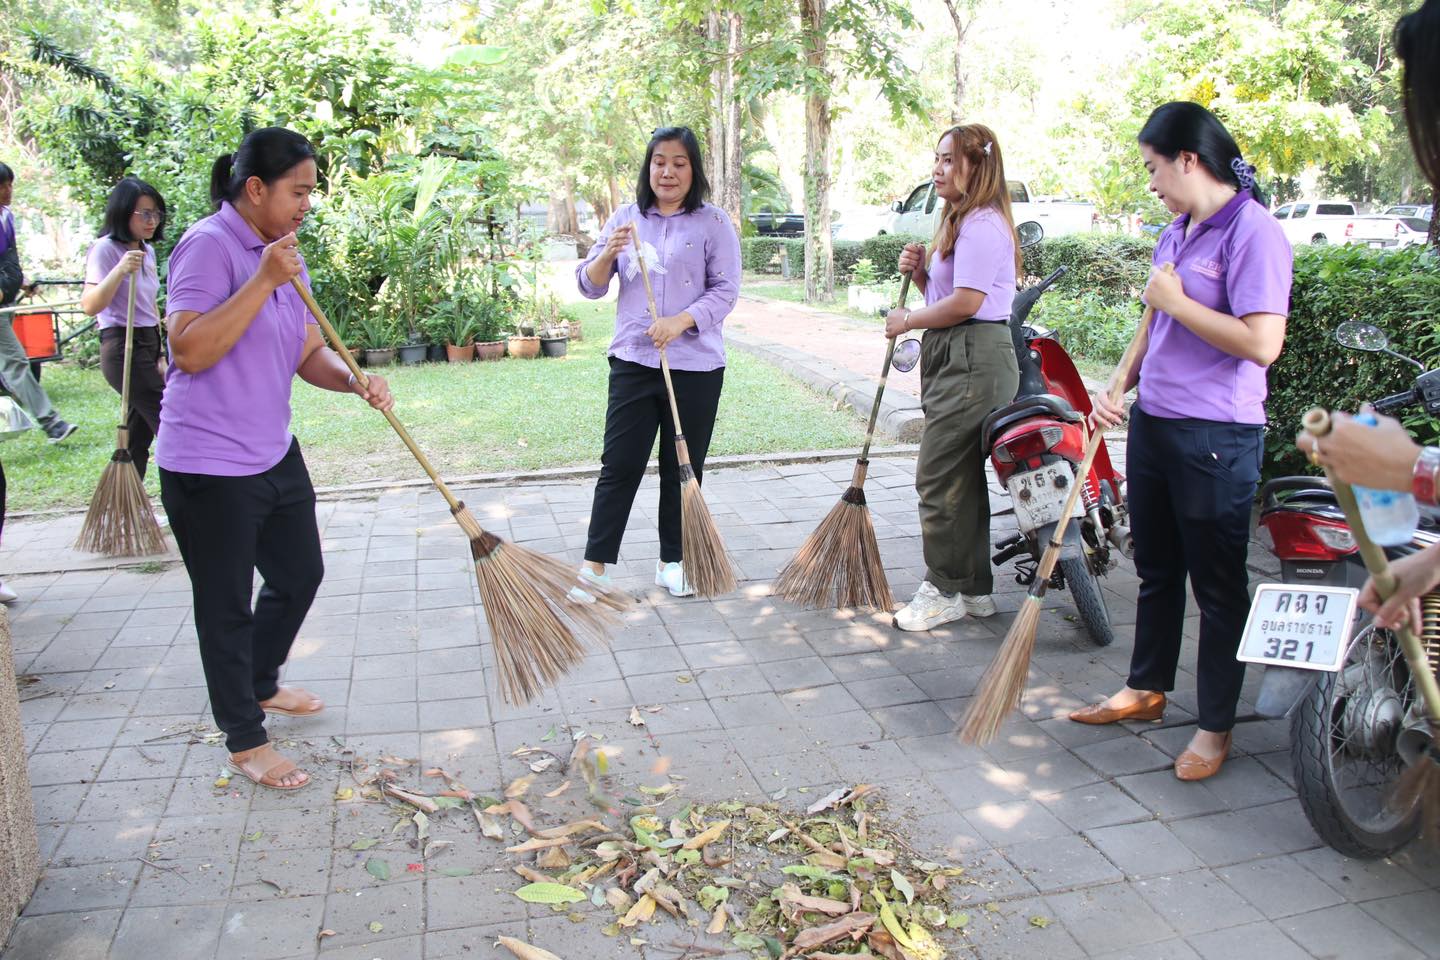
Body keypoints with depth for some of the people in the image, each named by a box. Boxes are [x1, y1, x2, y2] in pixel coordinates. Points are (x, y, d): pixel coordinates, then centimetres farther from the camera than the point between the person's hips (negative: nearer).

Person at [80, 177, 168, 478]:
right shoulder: (106, 249, -11)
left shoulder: (147, 250, 13)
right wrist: (120, 270, -35)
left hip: (148, 345, 8)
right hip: (123, 348, -8)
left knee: (139, 434, 10)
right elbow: (89, 306, -22)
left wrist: (158, 355, 20)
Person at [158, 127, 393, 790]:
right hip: (208, 468, -9)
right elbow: (189, 351, -25)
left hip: (274, 454, 9)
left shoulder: (284, 253, 10)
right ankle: (245, 741, 22)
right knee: (227, 607, 5)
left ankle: (260, 685, 46)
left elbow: (308, 353, 11)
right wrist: (263, 281, -26)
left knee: (300, 574, 22)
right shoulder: (209, 246, -16)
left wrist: (355, 382, -9)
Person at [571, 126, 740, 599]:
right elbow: (590, 285, 9)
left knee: (683, 467, 9)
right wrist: (608, 254, -12)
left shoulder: (714, 223, 1)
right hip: (633, 361, 1)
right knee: (619, 465, 0)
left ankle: (673, 561, 22)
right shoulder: (625, 218, 9)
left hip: (696, 366, -1)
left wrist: (680, 322, -19)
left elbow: (725, 290, -4)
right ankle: (595, 564, 6)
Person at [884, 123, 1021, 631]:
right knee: (962, 475, 13)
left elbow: (965, 302, -21)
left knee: (939, 476, -7)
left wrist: (908, 320, -9)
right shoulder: (960, 221, 22)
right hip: (953, 358, 11)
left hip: (974, 360, -11)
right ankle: (974, 588, 22)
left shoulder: (983, 224, -13)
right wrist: (920, 271, 5)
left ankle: (944, 590, 5)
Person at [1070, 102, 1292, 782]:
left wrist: (1175, 301, -16)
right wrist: (1119, 386, 7)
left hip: (1216, 438, -9)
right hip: (1153, 423, 9)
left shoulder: (1253, 232, -15)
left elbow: (1262, 343, -25)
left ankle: (1215, 726, 19)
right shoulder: (1175, 234, 13)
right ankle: (1146, 690, 37)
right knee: (1156, 569, 20)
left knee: (1218, 585, 5)